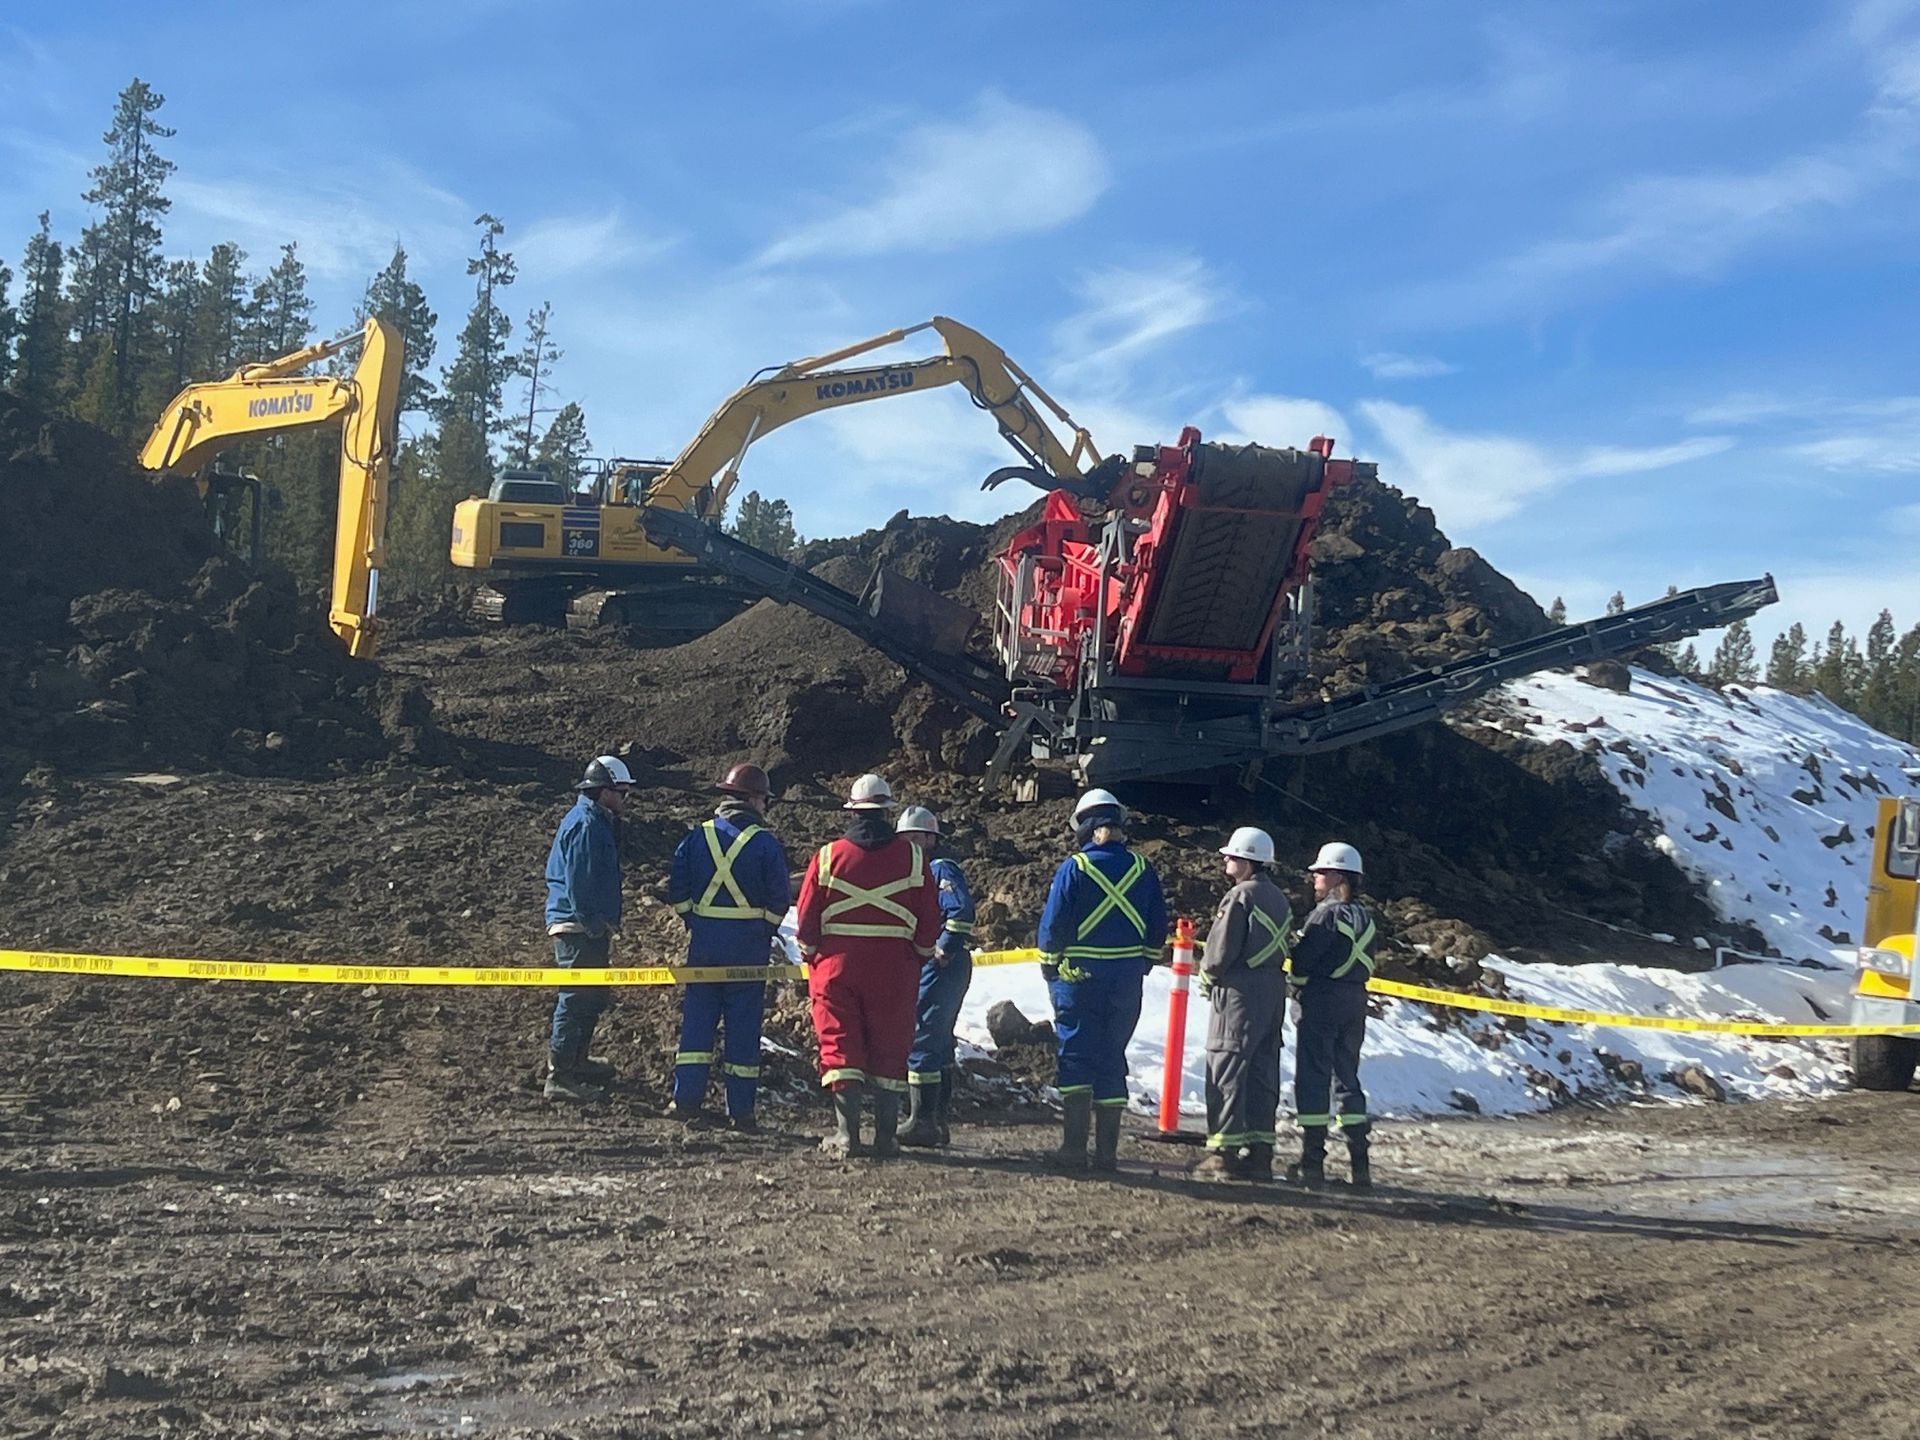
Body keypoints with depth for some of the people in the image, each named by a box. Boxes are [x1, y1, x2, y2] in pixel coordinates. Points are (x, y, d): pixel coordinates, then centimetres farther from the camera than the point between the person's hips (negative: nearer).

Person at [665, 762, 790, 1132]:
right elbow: (778, 899, -6)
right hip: (748, 945, -2)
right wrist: (764, 934, 9)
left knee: (697, 1019, 9)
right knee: (744, 1026, 3)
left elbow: (677, 892, 3)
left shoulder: (696, 836, 3)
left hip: (704, 941, 3)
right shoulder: (765, 842, -6)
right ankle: (740, 1111, 5)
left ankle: (686, 1099, 4)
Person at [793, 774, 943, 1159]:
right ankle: (886, 1137, 8)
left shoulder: (829, 856, -2)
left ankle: (846, 1134, -3)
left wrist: (809, 954, 16)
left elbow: (806, 915, 0)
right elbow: (930, 917, 2)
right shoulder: (912, 857, -1)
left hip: (837, 961, -1)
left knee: (840, 1044, 4)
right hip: (893, 965, 1)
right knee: (890, 1050, 8)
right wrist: (921, 953, 18)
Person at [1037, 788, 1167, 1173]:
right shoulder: (1143, 870, 2)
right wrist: (1143, 963, 20)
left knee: (1076, 1057, 2)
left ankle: (1073, 1148, -3)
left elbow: (1053, 924, -7)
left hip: (1079, 978, -3)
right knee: (1112, 1059, 10)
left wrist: (1049, 966, 7)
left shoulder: (1074, 868, -8)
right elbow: (1158, 927, 7)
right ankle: (1107, 1152, 10)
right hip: (1127, 979, 3)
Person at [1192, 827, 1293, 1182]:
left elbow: (1220, 950, -15)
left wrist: (1207, 976, 5)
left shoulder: (1241, 896, -13)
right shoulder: (1279, 899, 14)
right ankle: (1258, 1151, 12)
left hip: (1240, 992, -8)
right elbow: (1282, 946, 15)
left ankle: (1225, 1151, -6)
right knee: (1263, 1072, 10)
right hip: (1274, 989, 8)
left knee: (1227, 1068, -4)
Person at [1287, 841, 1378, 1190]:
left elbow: (1303, 957, -15)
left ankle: (1313, 1160, -2)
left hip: (1321, 1001, -8)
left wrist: (1295, 985, 2)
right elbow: (1364, 964, 14)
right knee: (1346, 1078, 12)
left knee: (1312, 1078, -2)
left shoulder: (1328, 913, -12)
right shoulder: (1363, 916, 12)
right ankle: (1360, 1161, 8)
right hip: (1355, 1002, 8)